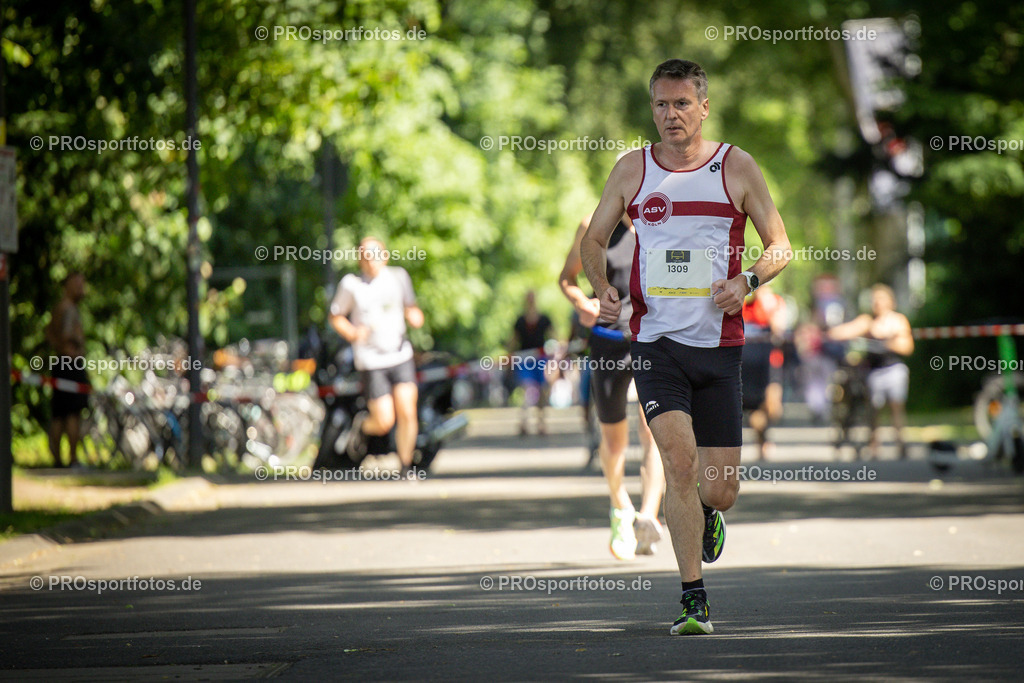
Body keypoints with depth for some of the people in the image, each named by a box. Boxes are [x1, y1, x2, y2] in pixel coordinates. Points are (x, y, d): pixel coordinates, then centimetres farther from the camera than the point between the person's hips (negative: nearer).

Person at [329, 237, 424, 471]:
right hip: (371, 362, -2)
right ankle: (362, 424, 29)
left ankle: (406, 467, 9)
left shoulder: (399, 277, 3)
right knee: (384, 422, -7)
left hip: (401, 357, 2)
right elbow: (336, 316, 6)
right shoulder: (350, 284, -4)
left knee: (407, 413, -8)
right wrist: (352, 333, -13)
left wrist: (415, 316, -7)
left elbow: (411, 309, 17)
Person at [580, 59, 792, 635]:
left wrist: (748, 281, -13)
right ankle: (694, 599, -11)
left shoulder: (737, 167, 3)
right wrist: (602, 287, -4)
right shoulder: (633, 170, 6)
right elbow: (594, 239, 16)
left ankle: (705, 512, 42)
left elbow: (781, 245, 7)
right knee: (679, 459, -18)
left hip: (719, 343, 0)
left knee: (720, 489, 2)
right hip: (656, 342, 0)